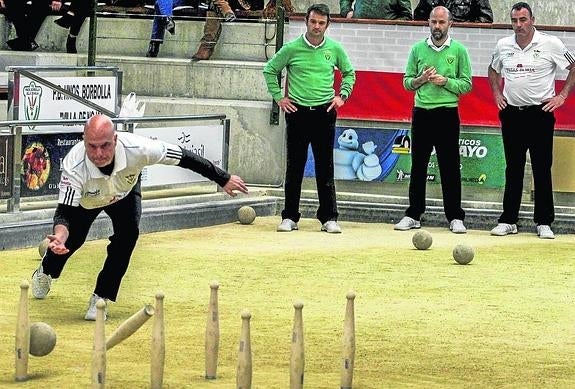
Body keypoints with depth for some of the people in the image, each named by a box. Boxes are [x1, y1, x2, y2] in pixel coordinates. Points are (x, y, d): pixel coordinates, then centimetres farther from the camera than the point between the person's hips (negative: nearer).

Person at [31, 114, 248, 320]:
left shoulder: (136, 149, -42)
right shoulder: (74, 167, -44)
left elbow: (184, 158, -30)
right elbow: (64, 211, -42)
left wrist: (223, 179, -22)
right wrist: (59, 236, -66)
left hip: (124, 192, 0)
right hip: (86, 199, 0)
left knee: (128, 233, -22)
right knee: (72, 238, -2)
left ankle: (101, 298, -9)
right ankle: (46, 272, 36)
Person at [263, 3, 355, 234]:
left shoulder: (334, 49, 3)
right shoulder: (292, 48, -2)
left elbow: (349, 73, 20)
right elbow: (270, 70, 9)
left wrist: (342, 96, 8)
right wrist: (278, 97, 5)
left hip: (325, 112, 1)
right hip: (297, 112, -1)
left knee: (325, 168, 2)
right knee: (295, 167, 3)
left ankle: (329, 218, 5)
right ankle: (290, 218, 9)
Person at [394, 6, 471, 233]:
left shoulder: (459, 50, 2)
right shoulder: (418, 49, 9)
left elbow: (467, 85, 1)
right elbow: (407, 82, 10)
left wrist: (445, 81, -13)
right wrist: (421, 79, -9)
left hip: (447, 114, -2)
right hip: (421, 112, 2)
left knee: (450, 167, -1)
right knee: (418, 166, 6)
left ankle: (455, 217, 3)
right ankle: (413, 215, 13)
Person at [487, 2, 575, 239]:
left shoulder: (550, 44, -6)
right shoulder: (503, 46, 6)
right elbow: (493, 70, 26)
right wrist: (497, 93, 12)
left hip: (540, 113, -3)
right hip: (512, 113, 3)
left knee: (542, 170, -1)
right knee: (513, 170, 7)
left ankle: (544, 223, 4)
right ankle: (508, 221, 11)